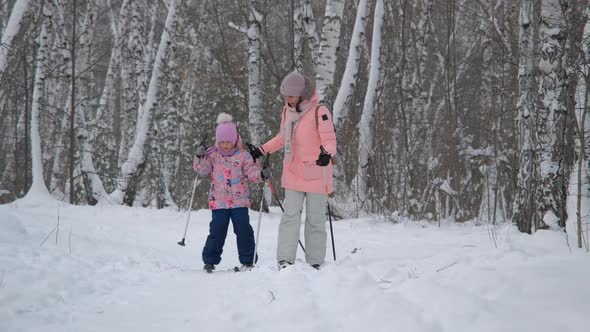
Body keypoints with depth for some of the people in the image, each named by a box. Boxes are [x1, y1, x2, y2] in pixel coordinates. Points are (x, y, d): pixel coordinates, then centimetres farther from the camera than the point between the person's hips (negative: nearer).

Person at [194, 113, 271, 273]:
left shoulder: (243, 155, 1)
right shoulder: (212, 155, 5)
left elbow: (251, 171, -2)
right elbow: (201, 169, -2)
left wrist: (261, 174, -23)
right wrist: (199, 157, -20)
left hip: (240, 201, 0)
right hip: (219, 202, 1)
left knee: (244, 230, -2)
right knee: (217, 231, 0)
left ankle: (247, 261, 8)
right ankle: (210, 261, 10)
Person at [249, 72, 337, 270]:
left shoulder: (319, 112, -13)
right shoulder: (287, 111, 7)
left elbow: (330, 140, -18)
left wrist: (327, 153, -39)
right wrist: (262, 150, 19)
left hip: (316, 175, -5)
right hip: (293, 174, 5)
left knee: (315, 219, 4)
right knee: (290, 215, -4)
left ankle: (315, 262, 12)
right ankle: (285, 260, -5)